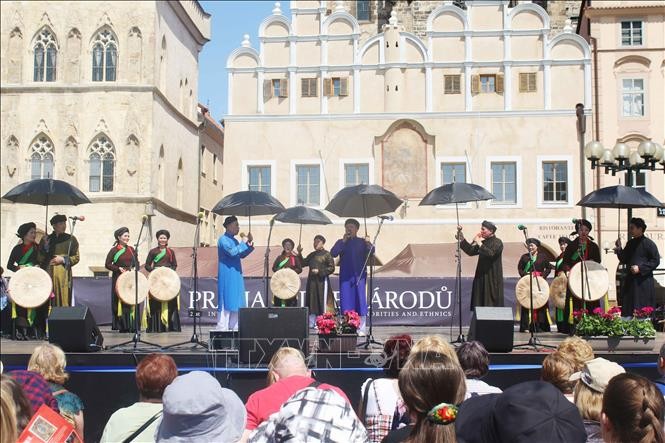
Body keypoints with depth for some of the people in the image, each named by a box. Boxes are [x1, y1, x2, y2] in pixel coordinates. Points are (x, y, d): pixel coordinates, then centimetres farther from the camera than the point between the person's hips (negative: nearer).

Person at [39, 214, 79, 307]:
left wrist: (63, 259, -9)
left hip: (63, 274, -1)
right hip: (48, 274, 2)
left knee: (63, 301, -6)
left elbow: (76, 258, 5)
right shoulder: (46, 239, 11)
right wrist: (45, 247, -6)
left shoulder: (71, 239, 6)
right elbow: (40, 258, 9)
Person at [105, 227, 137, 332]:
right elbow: (108, 264, -4)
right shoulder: (114, 250, -3)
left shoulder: (131, 249, 11)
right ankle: (122, 326, -1)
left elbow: (135, 262, 20)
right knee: (120, 301, -5)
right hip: (119, 278, -5)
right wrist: (119, 269, -14)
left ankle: (131, 325, 8)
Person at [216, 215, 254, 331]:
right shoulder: (223, 240, -11)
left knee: (236, 303, 9)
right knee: (226, 303, -9)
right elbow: (232, 253, -24)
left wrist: (250, 245, 8)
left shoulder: (234, 240, 15)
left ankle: (233, 328, 15)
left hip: (236, 276, 9)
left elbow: (241, 255, 22)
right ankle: (222, 329, -7)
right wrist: (243, 242, -15)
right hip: (227, 276, -9)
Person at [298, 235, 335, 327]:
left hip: (322, 281, -6)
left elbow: (331, 268, -8)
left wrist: (319, 271, -14)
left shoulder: (327, 254, -2)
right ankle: (311, 323, 11)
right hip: (311, 281, 6)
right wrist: (299, 253, 4)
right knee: (311, 302, 6)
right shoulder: (312, 255, 17)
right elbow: (303, 263, 17)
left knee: (322, 302, -6)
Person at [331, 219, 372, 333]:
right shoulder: (341, 242, 11)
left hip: (359, 275, -1)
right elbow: (333, 253, -4)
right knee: (346, 301, 0)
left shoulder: (362, 242, 8)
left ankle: (361, 329, -1)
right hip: (345, 276, 1)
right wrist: (343, 241, -10)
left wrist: (368, 244, -29)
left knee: (360, 301, -3)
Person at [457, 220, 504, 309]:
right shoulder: (484, 242, 13)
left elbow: (490, 254, -24)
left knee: (491, 304, -7)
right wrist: (461, 239, 9)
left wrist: (479, 243, -16)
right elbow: (470, 251, 14)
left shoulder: (497, 242, -7)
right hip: (481, 277, 7)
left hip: (492, 278, -7)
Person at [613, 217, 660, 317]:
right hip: (630, 280, 7)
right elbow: (624, 260, 15)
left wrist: (640, 268, -17)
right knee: (628, 312, 6)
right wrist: (619, 250, -1)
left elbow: (656, 261, -10)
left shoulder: (648, 243, -7)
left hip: (644, 282, -7)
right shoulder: (630, 243, 13)